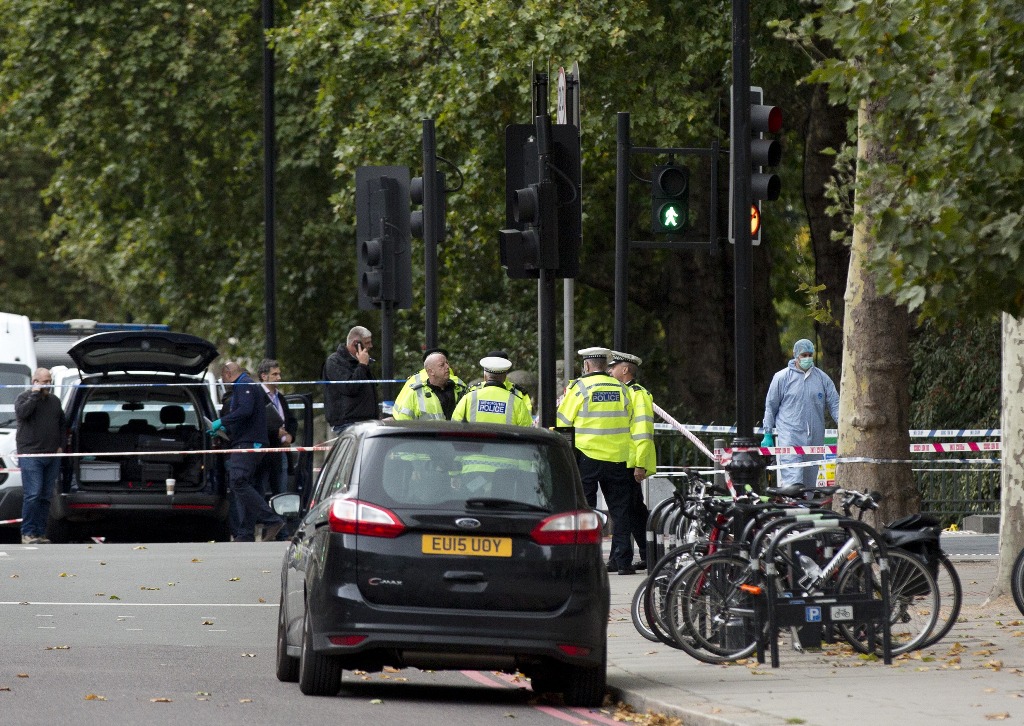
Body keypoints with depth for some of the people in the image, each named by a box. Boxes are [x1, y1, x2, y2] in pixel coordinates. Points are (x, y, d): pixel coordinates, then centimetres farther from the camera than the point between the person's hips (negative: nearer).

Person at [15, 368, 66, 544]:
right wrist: (35, 394, -13)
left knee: (45, 496, 6)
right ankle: (28, 533, -12)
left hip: (52, 456, 6)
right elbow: (22, 412, -20)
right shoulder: (24, 397, 1)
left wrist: (60, 445, 14)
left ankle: (40, 533, 9)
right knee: (32, 495, -13)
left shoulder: (54, 401, 18)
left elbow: (62, 424, 26)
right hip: (31, 454, -6)